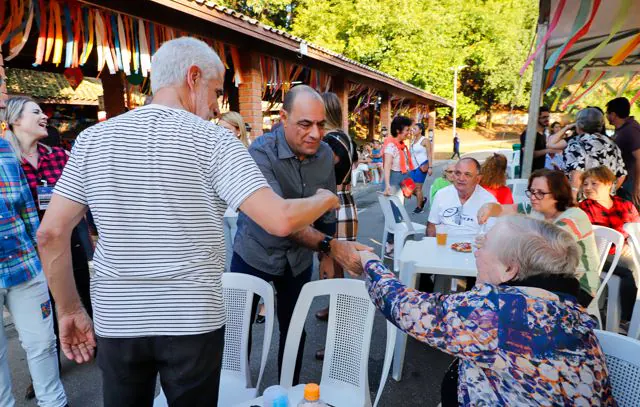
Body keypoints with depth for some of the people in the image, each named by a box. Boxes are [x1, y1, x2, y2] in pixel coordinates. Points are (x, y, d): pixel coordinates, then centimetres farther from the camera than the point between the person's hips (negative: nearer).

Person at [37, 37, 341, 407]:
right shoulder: (212, 140, -12)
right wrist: (324, 199, 1)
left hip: (116, 321, 3)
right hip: (194, 320, -3)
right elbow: (280, 221, -19)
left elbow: (51, 233, -2)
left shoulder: (94, 138, 0)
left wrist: (70, 311, 9)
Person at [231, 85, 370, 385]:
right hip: (255, 255, -3)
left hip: (299, 258, 4)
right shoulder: (261, 152, -24)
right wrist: (330, 246, -46)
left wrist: (327, 257, 9)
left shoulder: (325, 154, -8)